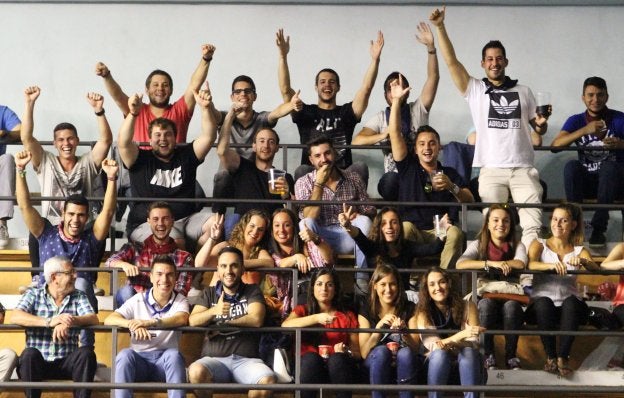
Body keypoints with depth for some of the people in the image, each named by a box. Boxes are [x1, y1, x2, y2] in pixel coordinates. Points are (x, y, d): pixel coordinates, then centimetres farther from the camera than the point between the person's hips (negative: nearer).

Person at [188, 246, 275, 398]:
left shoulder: (252, 291, 11)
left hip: (247, 360, -1)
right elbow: (193, 321, -1)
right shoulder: (209, 293, 15)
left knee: (268, 380, -33)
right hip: (214, 358, 1)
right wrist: (213, 311, -20)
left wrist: (223, 322, -4)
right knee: (196, 372, -34)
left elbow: (256, 320, -7)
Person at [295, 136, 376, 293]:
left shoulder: (352, 178, 9)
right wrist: (319, 184, -15)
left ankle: (362, 279, -29)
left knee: (364, 221, -29)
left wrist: (359, 215, -14)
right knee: (305, 224, -32)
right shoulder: (303, 183, 2)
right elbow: (308, 218, -13)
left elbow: (370, 211, 10)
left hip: (348, 237, 2)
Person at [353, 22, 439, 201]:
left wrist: (430, 47, -13)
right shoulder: (380, 118, 14)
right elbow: (357, 141, 1)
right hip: (394, 175, -1)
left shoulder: (418, 109, 12)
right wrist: (382, 136, -17)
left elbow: (433, 78, 0)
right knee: (390, 180, -36)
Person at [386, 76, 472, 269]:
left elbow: (470, 201, 6)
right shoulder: (408, 167, 14)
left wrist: (452, 187, -13)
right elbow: (394, 133, 4)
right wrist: (396, 100, -4)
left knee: (455, 233, -32)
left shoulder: (450, 174, 17)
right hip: (413, 231, -1)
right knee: (405, 227, -35)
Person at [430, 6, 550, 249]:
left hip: (524, 168, 1)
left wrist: (542, 123, -5)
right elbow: (451, 61, 0)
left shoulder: (523, 92, 15)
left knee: (532, 226, -7)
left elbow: (539, 129, 19)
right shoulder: (475, 90, 9)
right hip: (491, 170, -1)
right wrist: (440, 27, -7)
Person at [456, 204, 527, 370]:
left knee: (511, 306, -35)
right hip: (485, 295, 0)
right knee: (487, 304, -36)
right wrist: (491, 263, -20)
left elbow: (521, 264, -13)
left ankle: (511, 355, -18)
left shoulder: (517, 246, 12)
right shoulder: (478, 245, 10)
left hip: (511, 294, 0)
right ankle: (488, 355, -22)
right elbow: (460, 264, -11)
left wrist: (491, 263, -8)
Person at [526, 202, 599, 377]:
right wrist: (551, 265, -34)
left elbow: (596, 269, -5)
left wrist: (583, 261, -29)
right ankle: (550, 357, -28)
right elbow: (530, 265, -12)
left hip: (569, 305, 1)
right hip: (541, 304, -1)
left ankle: (563, 357, -32)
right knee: (543, 303, -36)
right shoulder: (539, 245, 11)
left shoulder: (579, 250, 16)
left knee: (571, 302, -34)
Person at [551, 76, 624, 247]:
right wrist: (584, 130, -23)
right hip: (586, 182, 1)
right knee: (571, 166, -28)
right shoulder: (576, 121, 6)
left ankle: (598, 229, -32)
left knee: (609, 166, -33)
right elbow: (555, 145, -10)